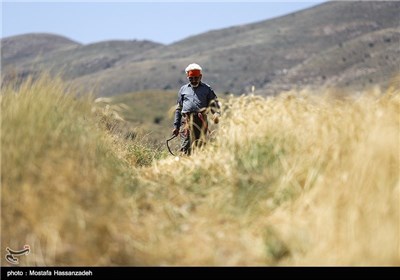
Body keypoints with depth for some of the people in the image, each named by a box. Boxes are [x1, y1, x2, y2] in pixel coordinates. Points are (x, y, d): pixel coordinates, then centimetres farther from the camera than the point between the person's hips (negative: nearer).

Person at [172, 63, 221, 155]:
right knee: (186, 147, -10)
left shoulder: (207, 89, 16)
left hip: (201, 120, -1)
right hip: (187, 121, 1)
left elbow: (214, 103, 12)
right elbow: (178, 109, 22)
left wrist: (216, 113, -12)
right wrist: (176, 126, 15)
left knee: (200, 146, -3)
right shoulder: (183, 89, 21)